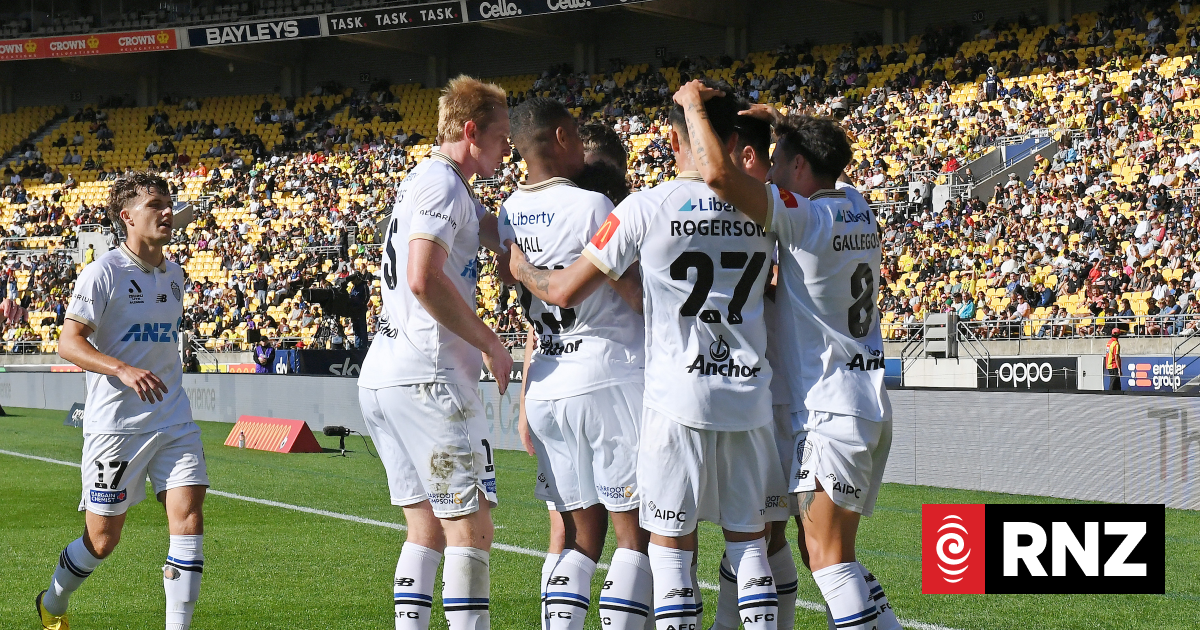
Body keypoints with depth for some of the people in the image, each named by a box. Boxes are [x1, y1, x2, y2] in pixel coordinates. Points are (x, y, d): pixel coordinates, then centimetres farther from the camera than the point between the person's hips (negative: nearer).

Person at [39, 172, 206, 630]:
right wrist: (124, 370, -29)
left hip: (174, 419, 5)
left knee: (188, 517, -12)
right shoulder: (104, 271, -10)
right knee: (103, 539, 4)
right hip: (115, 422, -5)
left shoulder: (173, 274, 11)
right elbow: (68, 342, -16)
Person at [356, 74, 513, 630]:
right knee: (471, 528, -6)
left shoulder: (426, 182, 21)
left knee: (428, 528, 13)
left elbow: (503, 239, 27)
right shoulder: (442, 184, -10)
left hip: (381, 376, 10)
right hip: (427, 376, -10)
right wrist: (489, 341, -13)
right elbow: (424, 279, -22)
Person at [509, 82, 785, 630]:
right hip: (749, 396, 3)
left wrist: (520, 267, 17)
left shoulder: (647, 208, -7)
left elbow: (565, 292, -3)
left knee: (671, 546, 3)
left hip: (678, 397, -3)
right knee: (749, 543, 10)